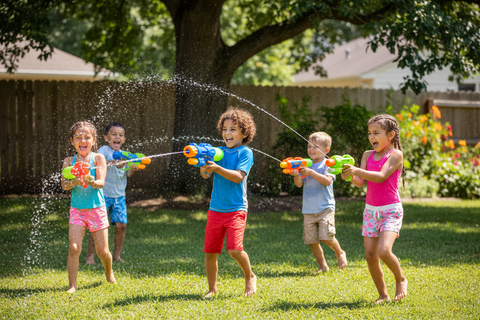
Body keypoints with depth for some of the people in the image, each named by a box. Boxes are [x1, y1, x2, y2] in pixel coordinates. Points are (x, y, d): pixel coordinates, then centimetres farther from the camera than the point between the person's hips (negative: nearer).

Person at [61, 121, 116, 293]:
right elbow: (64, 184, -9)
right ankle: (72, 285, -4)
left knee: (102, 251, 5)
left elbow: (101, 183, -14)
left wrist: (91, 182, -36)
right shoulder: (69, 161, 1)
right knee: (74, 248, -13)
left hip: (96, 208, -1)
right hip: (77, 209, 1)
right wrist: (74, 182, -31)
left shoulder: (98, 158, -3)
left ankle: (109, 272, 36)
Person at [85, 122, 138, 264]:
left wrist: (132, 169, -20)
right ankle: (90, 256, 1)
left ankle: (117, 255, 14)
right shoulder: (104, 150, -8)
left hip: (119, 196, 5)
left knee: (121, 225, 0)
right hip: (103, 195, -5)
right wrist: (115, 163, -42)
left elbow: (126, 174, 3)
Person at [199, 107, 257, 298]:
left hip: (236, 209, -5)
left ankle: (250, 276, 11)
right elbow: (206, 175, 2)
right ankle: (212, 288, 22)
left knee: (234, 249, -17)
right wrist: (204, 165, -19)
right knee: (210, 252, 4)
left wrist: (217, 168, -26)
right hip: (215, 209, 5)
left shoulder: (245, 153, -2)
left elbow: (238, 176, -15)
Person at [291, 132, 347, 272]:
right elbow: (299, 184, 3)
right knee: (311, 241, 3)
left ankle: (339, 253, 14)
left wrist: (311, 172, -26)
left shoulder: (327, 164, -3)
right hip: (308, 210, 5)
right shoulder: (306, 165, 11)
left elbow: (327, 181, -18)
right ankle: (322, 266, 18)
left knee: (326, 237, -16)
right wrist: (296, 175, -18)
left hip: (325, 208, -5)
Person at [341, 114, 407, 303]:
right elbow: (360, 182, -1)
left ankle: (400, 280, 5)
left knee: (384, 250, -22)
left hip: (391, 210, -6)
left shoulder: (395, 155, -8)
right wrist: (350, 176, -22)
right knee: (370, 255, 0)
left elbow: (381, 176, -22)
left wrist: (357, 171, -32)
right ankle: (383, 295, 14)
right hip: (371, 210, 6)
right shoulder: (368, 155, 8)